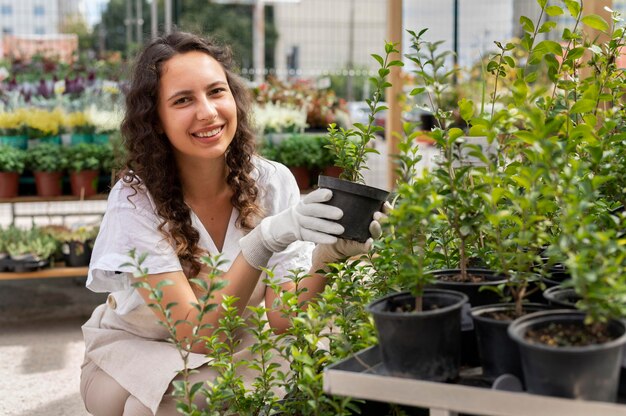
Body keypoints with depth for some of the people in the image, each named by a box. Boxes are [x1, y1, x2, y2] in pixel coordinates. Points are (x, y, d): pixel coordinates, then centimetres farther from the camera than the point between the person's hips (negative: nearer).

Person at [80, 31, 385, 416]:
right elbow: (195, 335, -28)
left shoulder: (273, 184, -14)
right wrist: (261, 244, -42)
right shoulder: (136, 200, -21)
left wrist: (326, 257, -38)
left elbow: (280, 320, -19)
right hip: (136, 355, -2)